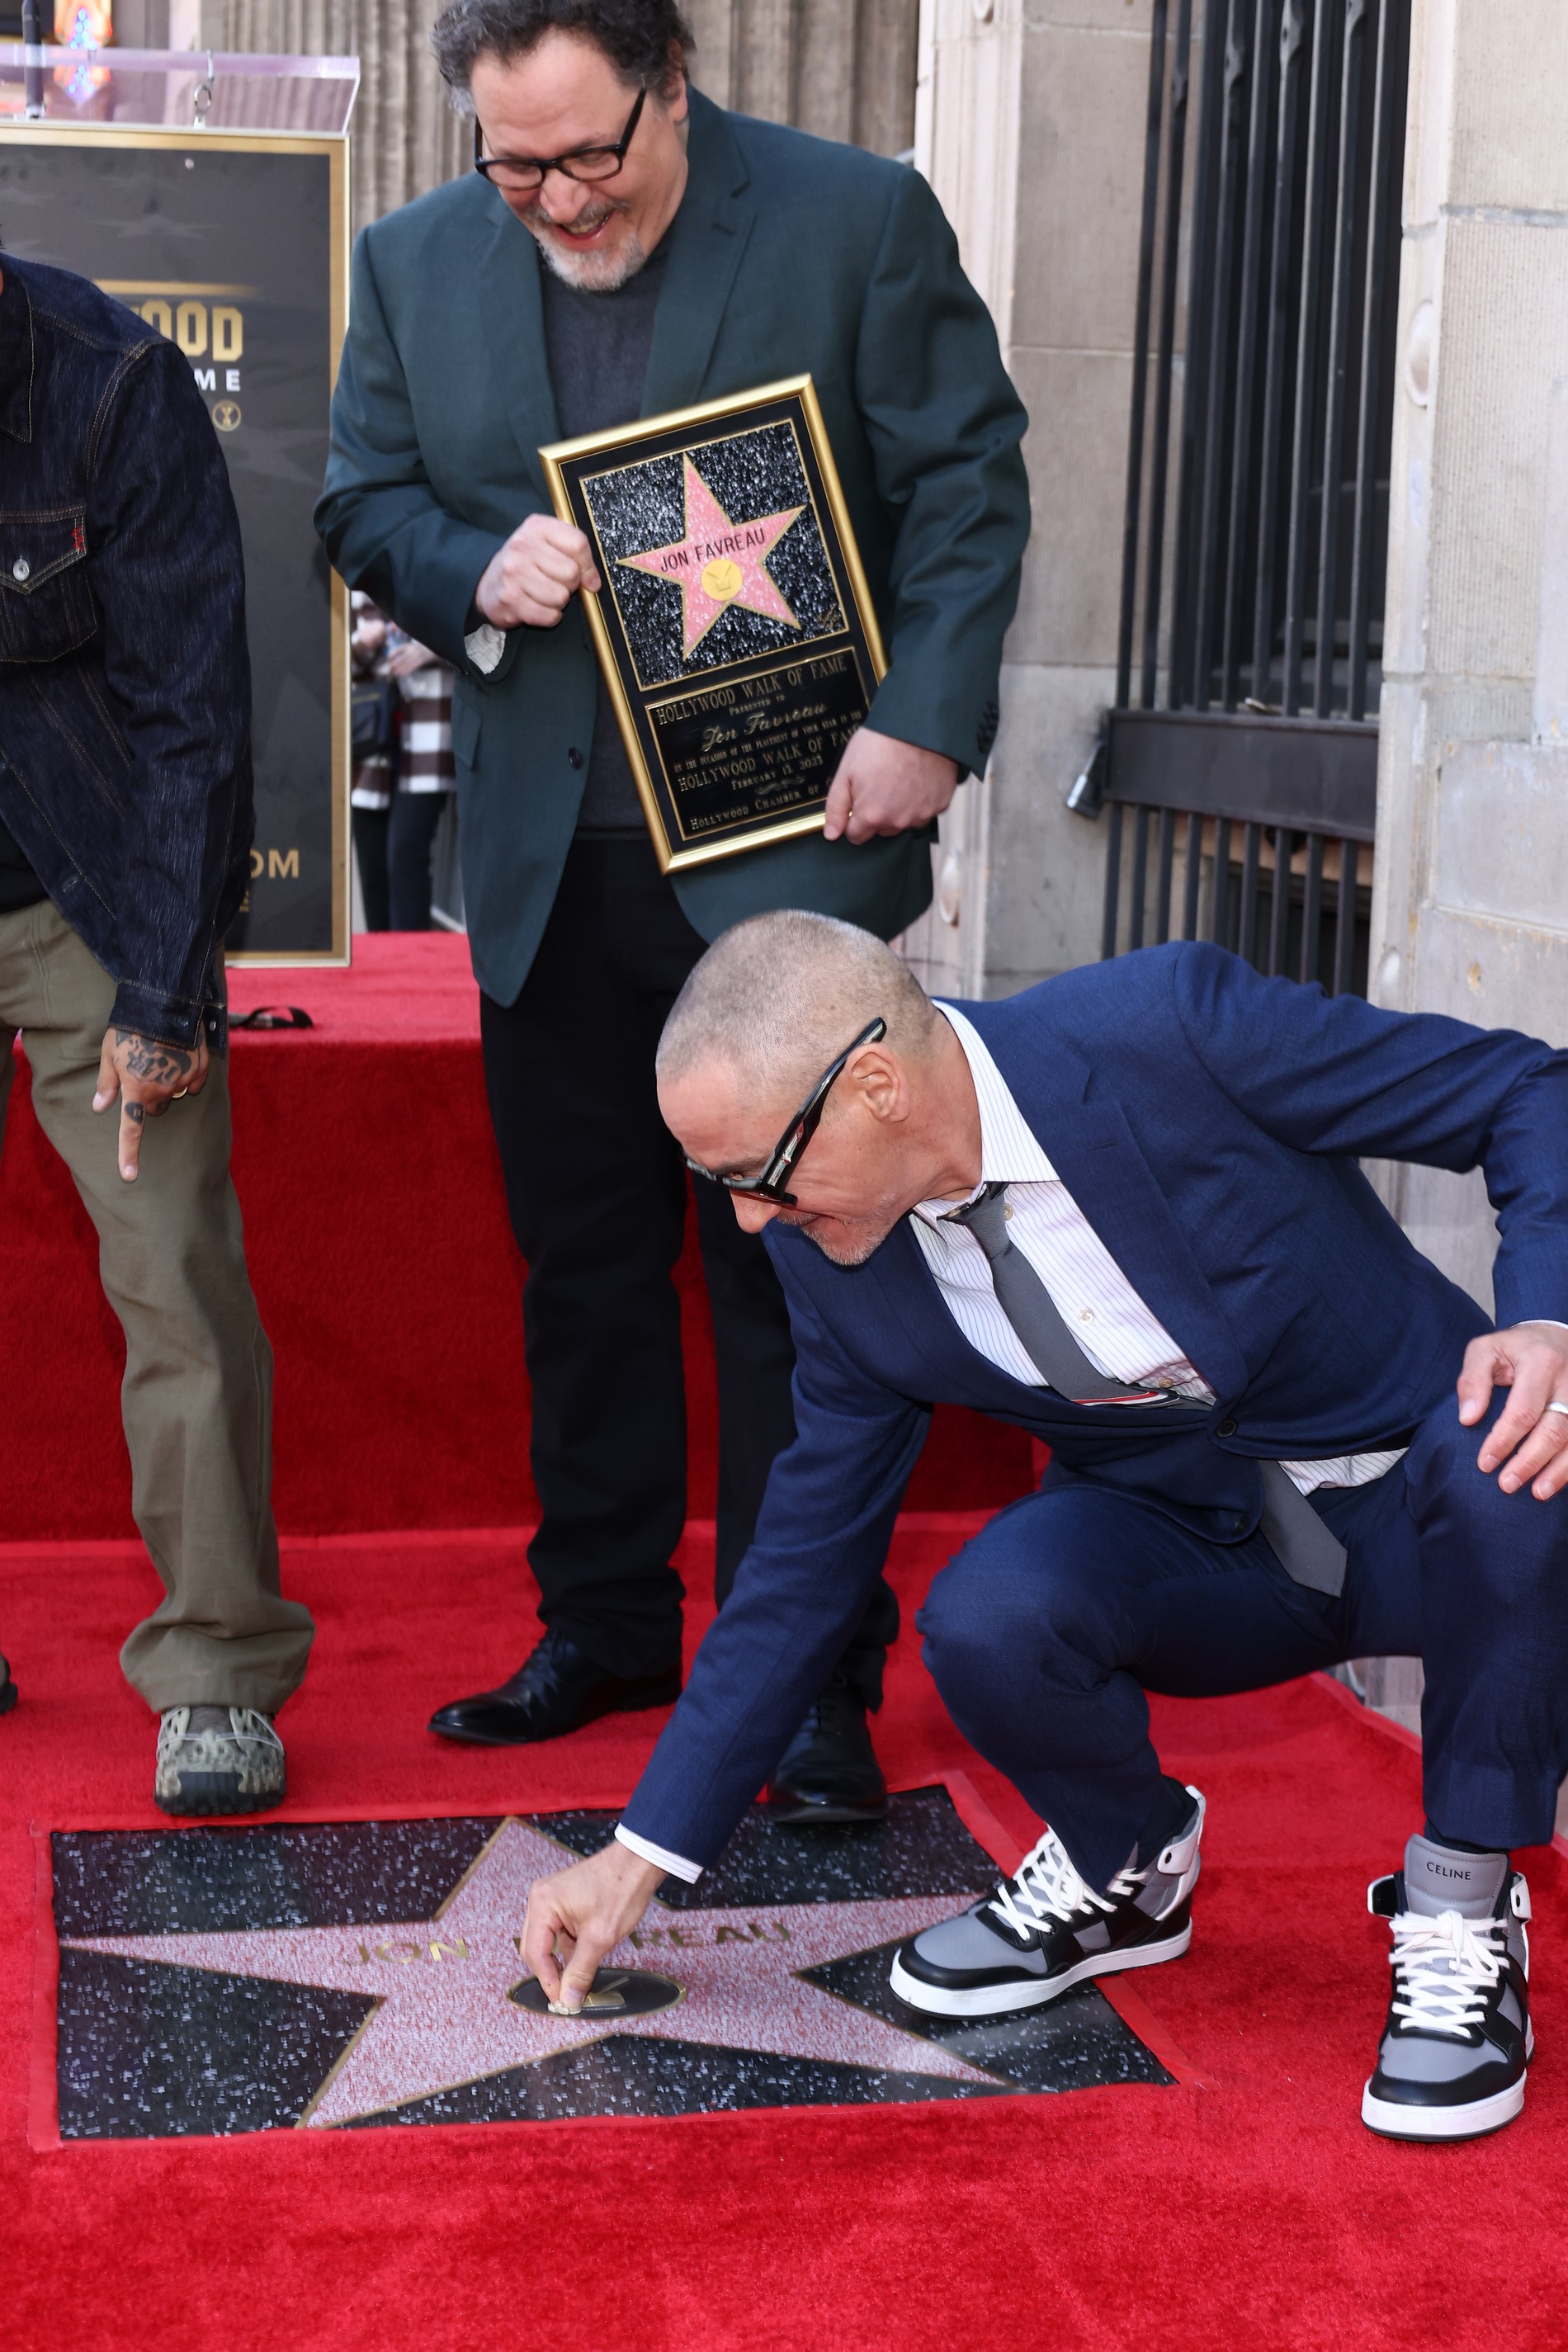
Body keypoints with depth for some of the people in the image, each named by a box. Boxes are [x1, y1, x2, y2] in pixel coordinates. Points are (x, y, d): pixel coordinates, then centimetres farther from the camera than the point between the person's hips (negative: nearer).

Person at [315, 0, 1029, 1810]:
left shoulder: (860, 220, -3)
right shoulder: (414, 264, 7)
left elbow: (967, 486, -3)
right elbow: (360, 505, 13)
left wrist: (924, 721, -13)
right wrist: (473, 574, -9)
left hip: (789, 848, -4)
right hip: (547, 865, 4)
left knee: (790, 1271, -1)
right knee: (580, 1268, 12)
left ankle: (814, 1679, 9)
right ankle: (605, 1627, 26)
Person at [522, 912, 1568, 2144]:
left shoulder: (1170, 1028, -26)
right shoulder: (838, 1259, -11)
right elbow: (809, 1559, 0)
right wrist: (641, 1857, 1)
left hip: (1419, 1497, -2)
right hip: (1191, 1543, 3)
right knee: (986, 1618, -29)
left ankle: (1460, 1905, -12)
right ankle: (1123, 1869, 5)